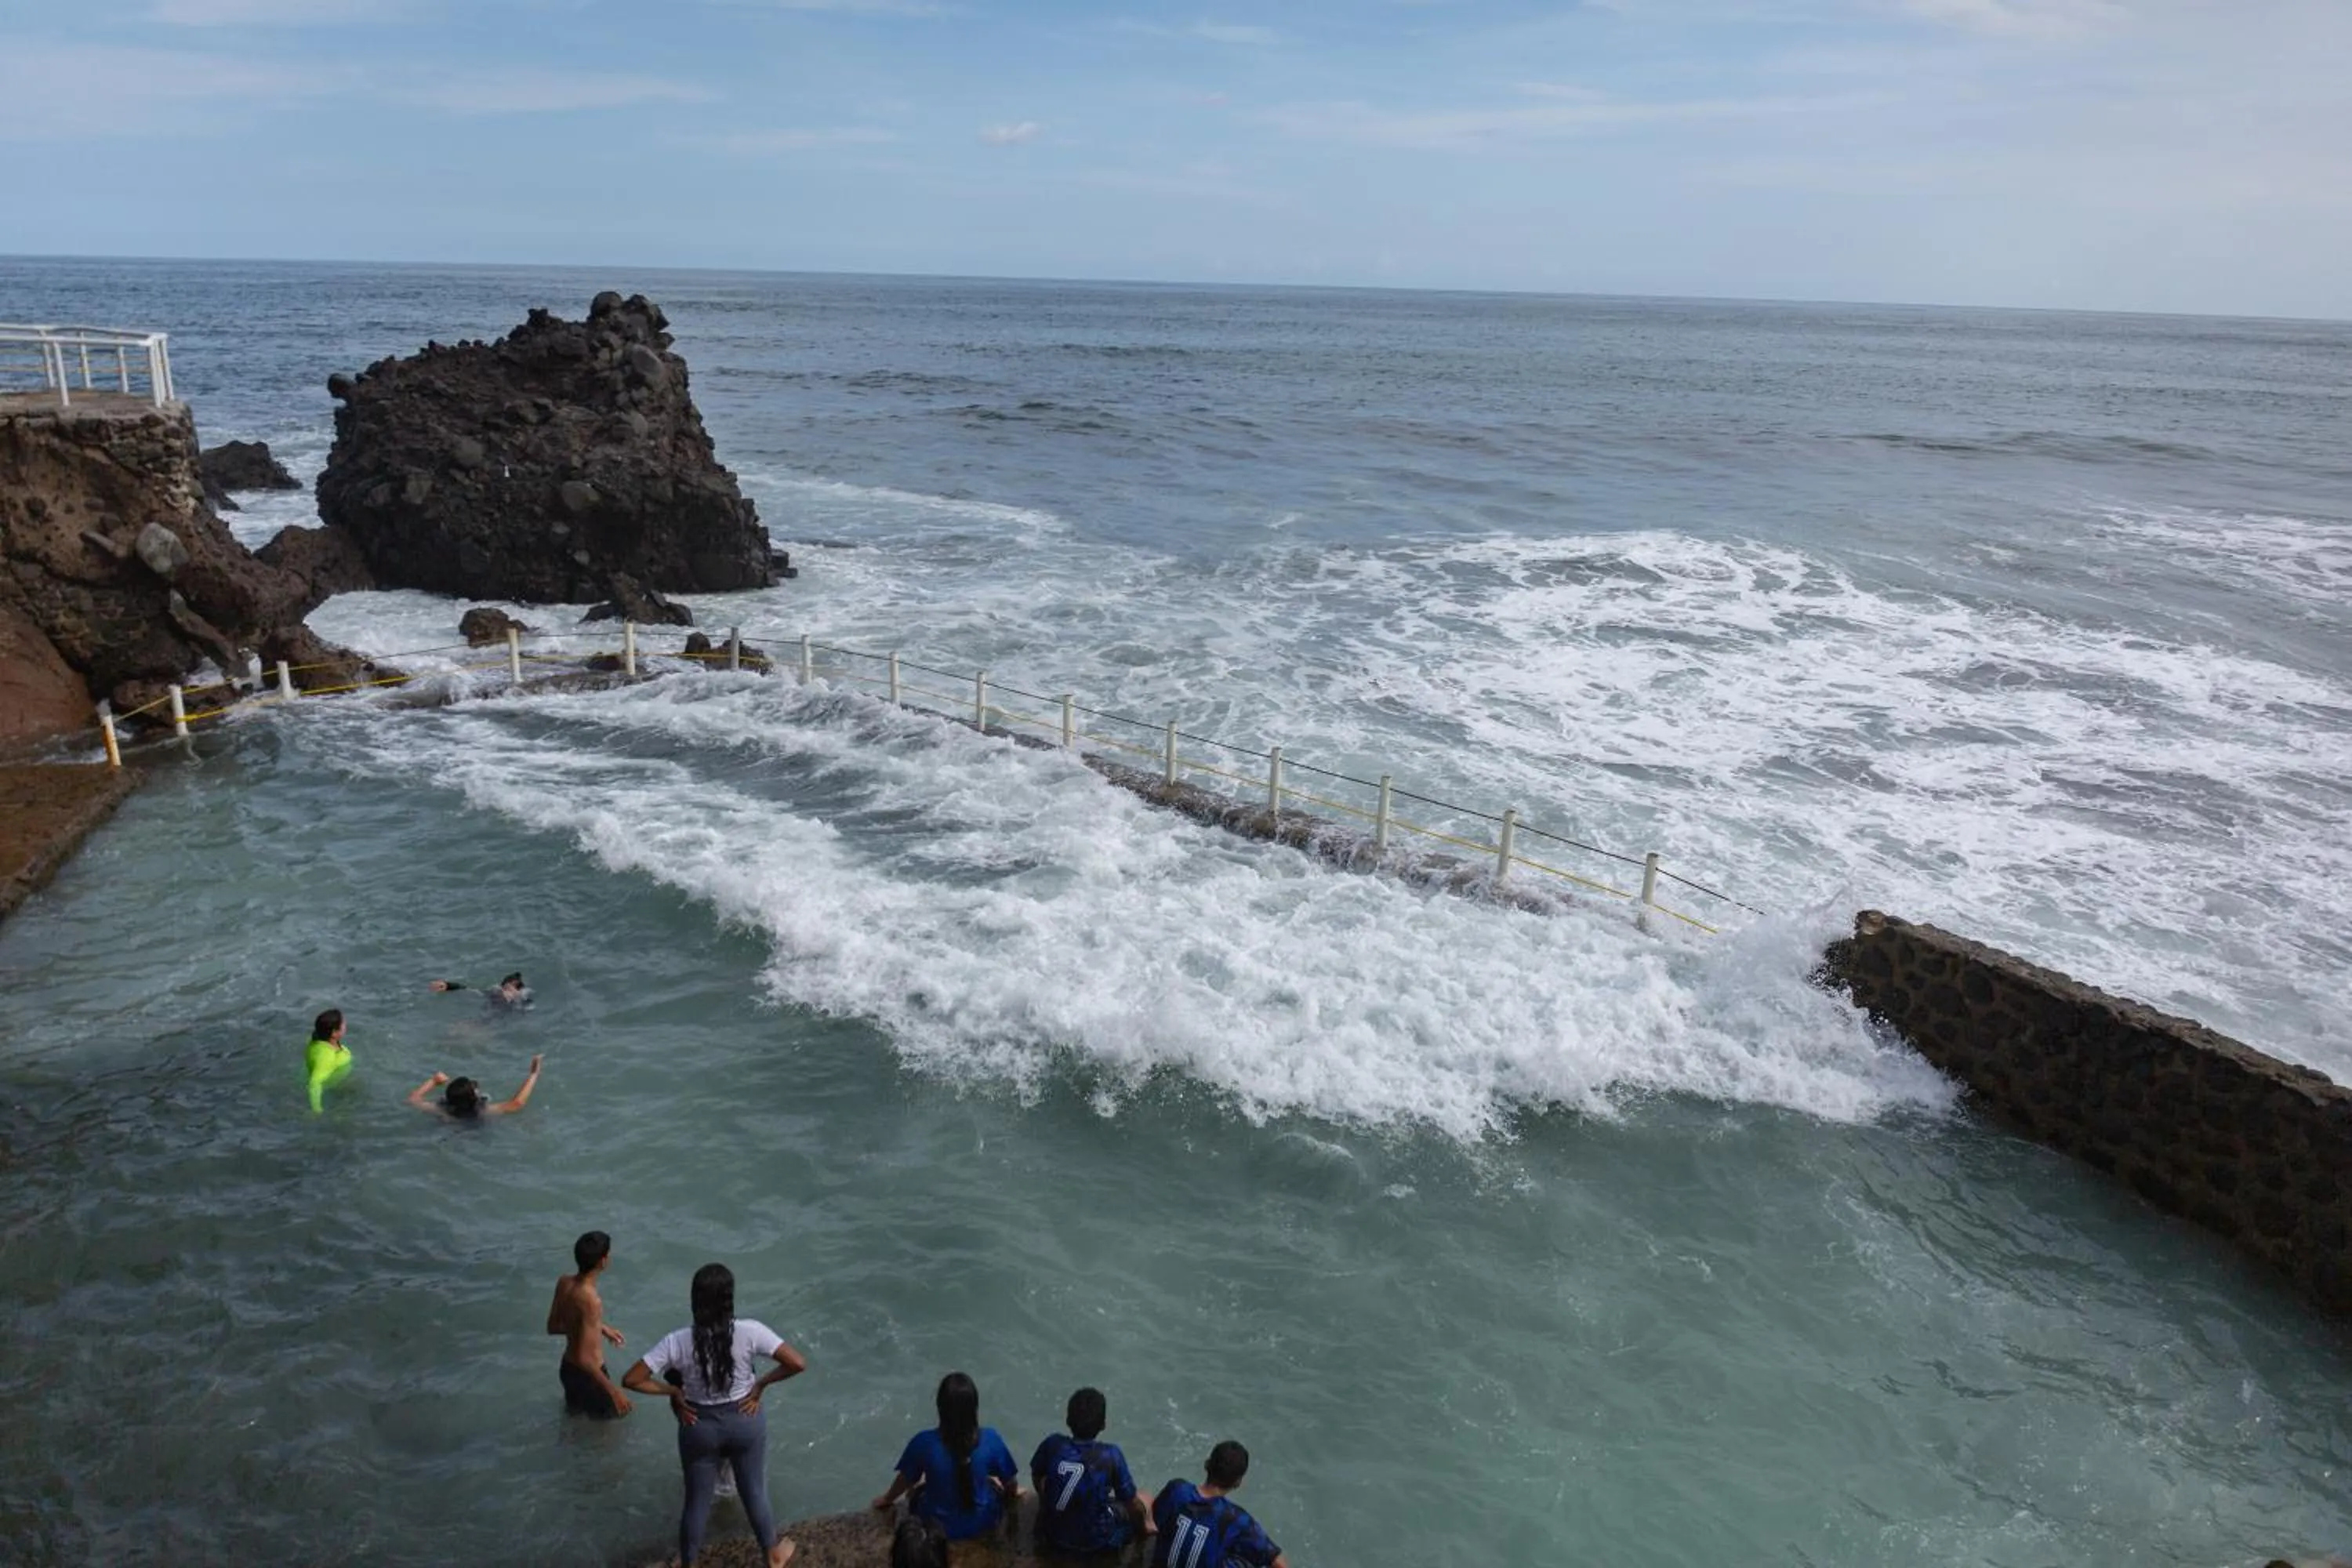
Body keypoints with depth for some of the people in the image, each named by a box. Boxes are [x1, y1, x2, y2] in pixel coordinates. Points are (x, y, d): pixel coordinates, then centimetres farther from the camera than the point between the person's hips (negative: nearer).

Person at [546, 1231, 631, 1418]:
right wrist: (614, 1391, -24)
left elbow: (553, 1326, 7)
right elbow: (584, 1358, -31)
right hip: (587, 1376, -8)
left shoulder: (564, 1283, -9)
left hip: (567, 1368, 8)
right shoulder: (591, 1301, -33)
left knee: (574, 1413, 32)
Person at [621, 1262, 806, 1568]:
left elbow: (630, 1380, -15)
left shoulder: (676, 1343, -20)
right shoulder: (750, 1332, -23)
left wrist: (673, 1391, -5)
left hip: (700, 1426, 0)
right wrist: (761, 1384, -8)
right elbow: (798, 1364, -24)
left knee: (697, 1501, 21)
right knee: (755, 1493, 22)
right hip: (745, 1421, 0)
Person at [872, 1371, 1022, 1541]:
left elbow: (906, 1480, -6)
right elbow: (1011, 1482, -8)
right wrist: (1013, 1494, 17)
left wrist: (886, 1500, 16)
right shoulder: (990, 1439, -25)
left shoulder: (923, 1443, -26)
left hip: (938, 1526, 0)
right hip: (984, 1523, 0)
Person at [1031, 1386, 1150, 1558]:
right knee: (1145, 1501, 20)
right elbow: (1131, 1503, -13)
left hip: (1054, 1538, 3)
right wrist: (1147, 1522, 9)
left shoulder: (1052, 1445, -17)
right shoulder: (1111, 1455, -25)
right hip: (1097, 1544, -3)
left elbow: (1037, 1478, 4)